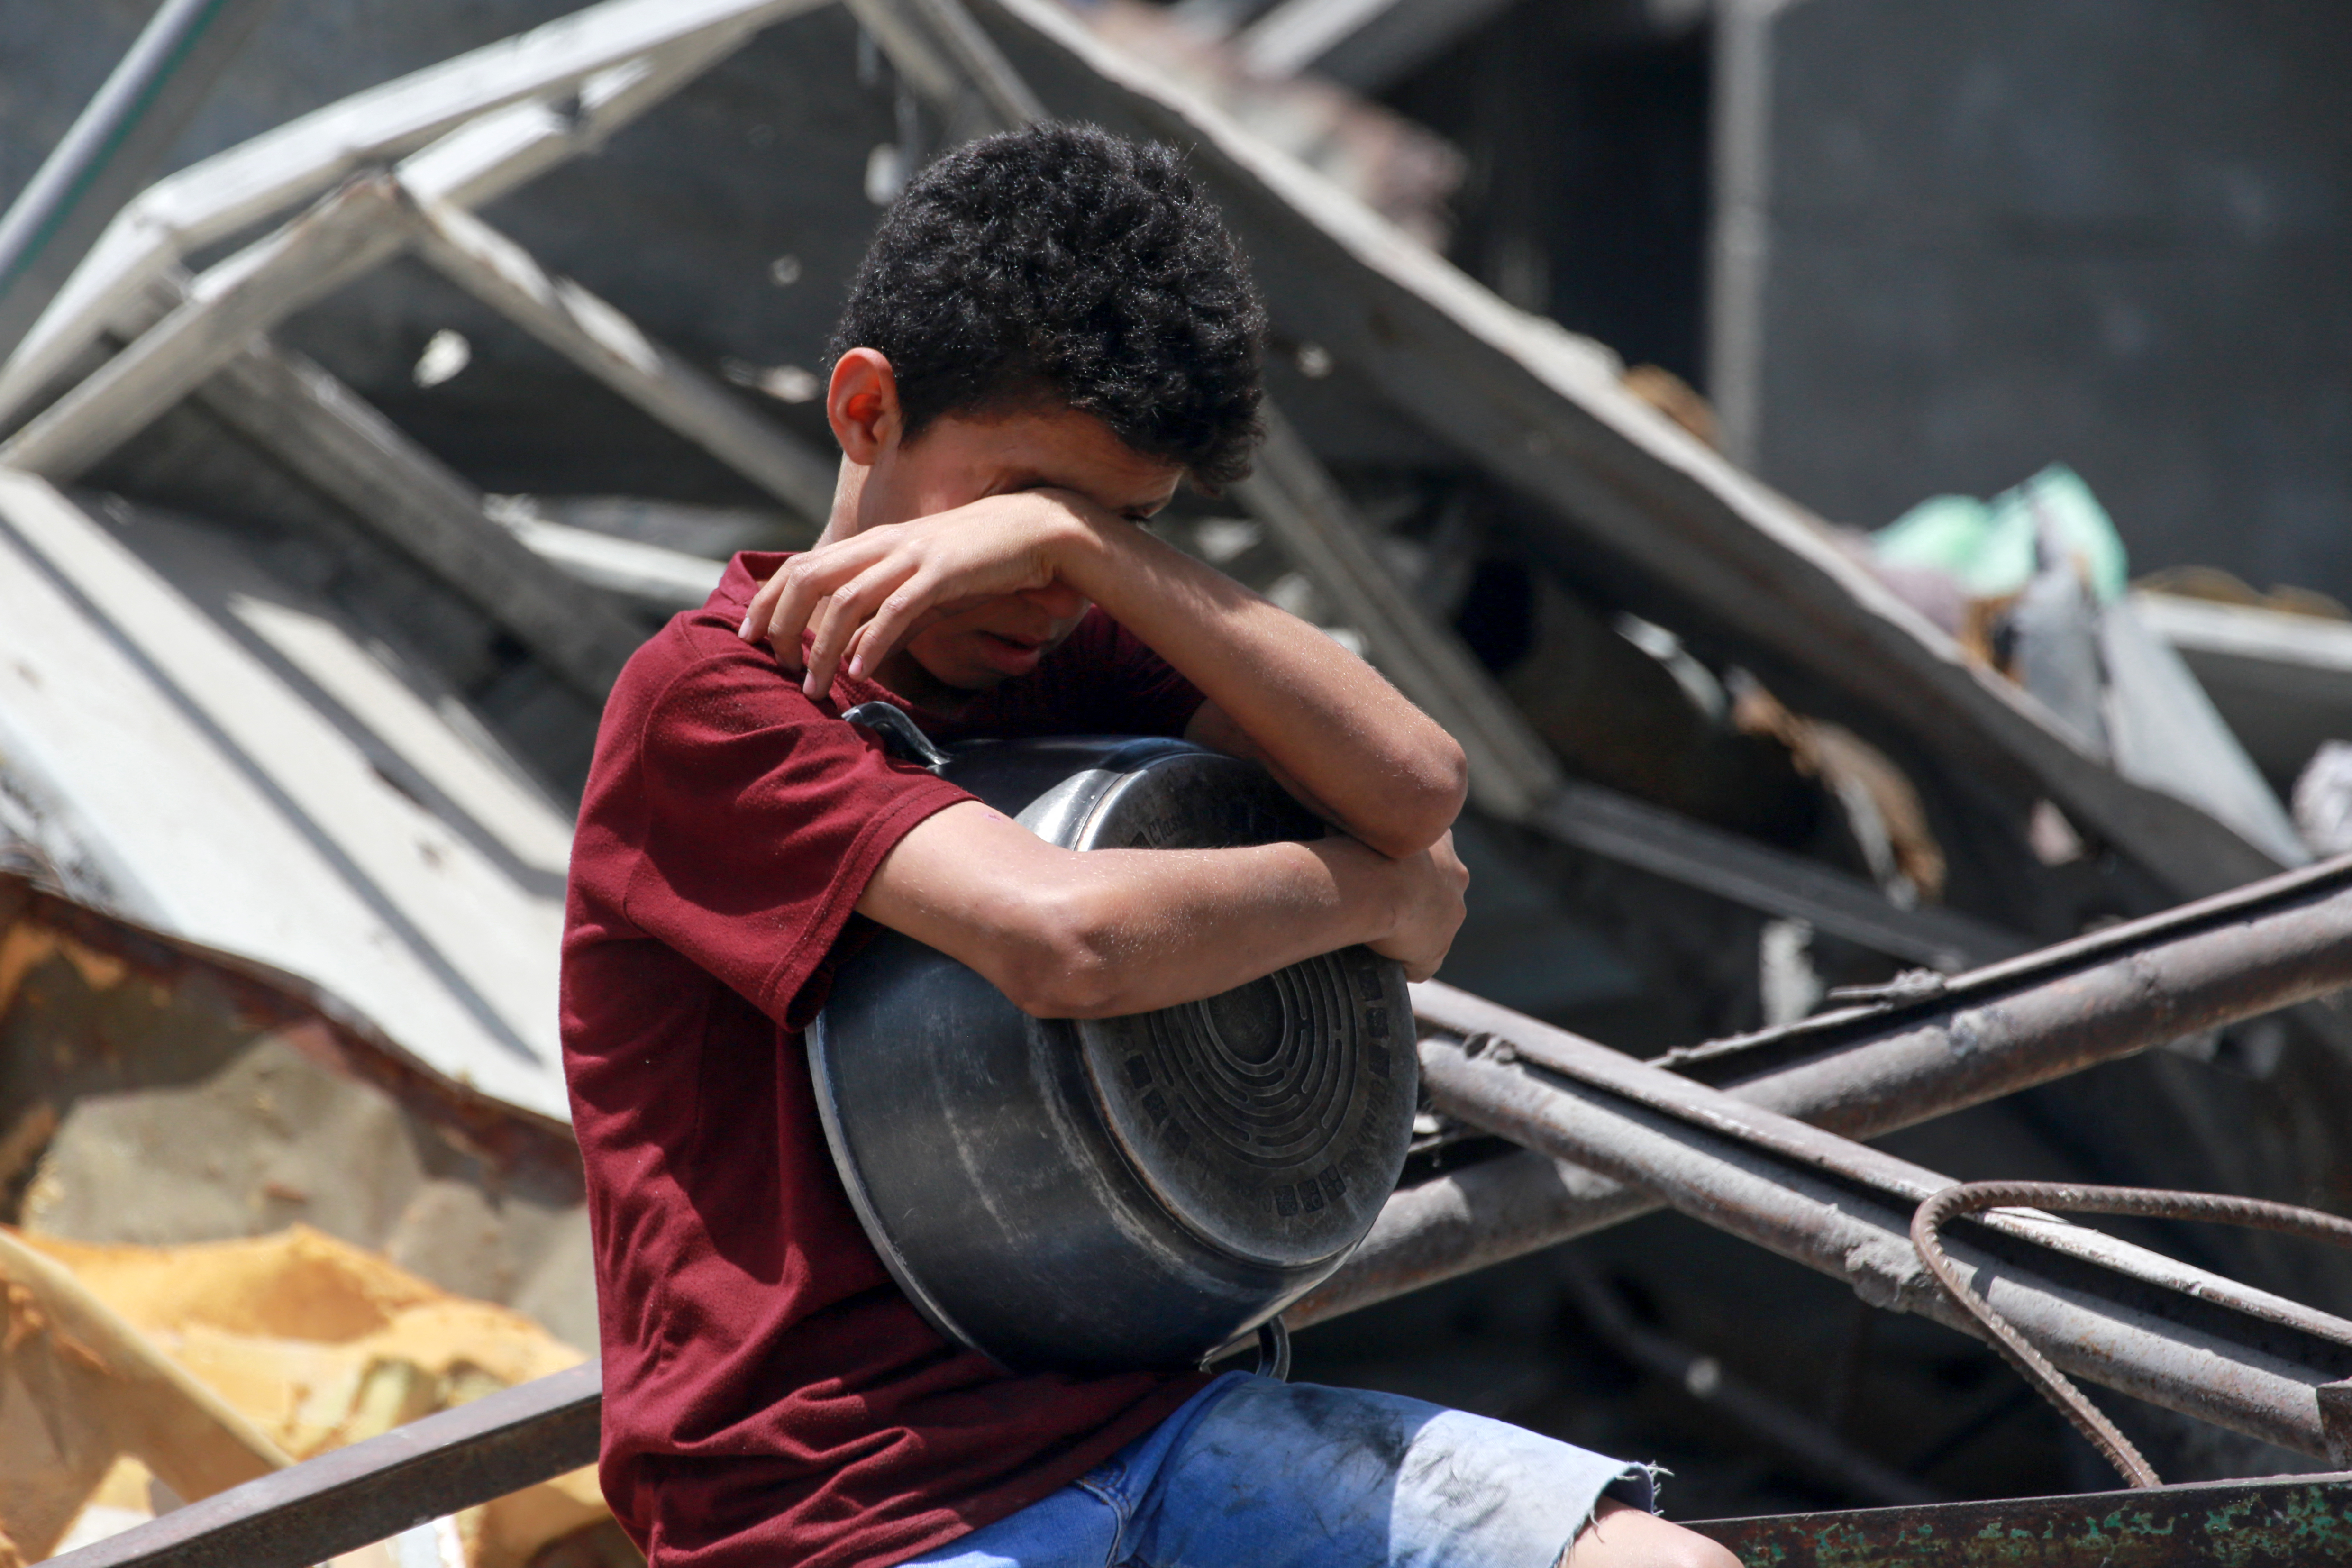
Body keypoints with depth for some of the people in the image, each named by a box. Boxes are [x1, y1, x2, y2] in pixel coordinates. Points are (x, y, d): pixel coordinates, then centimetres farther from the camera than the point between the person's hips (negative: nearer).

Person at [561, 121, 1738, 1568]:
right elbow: (1068, 938, -24)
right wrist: (1373, 894, -7)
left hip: (1131, 1420, 7)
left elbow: (1415, 788, -5)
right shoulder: (711, 702, -8)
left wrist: (1086, 543, -11)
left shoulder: (1065, 661, 13)